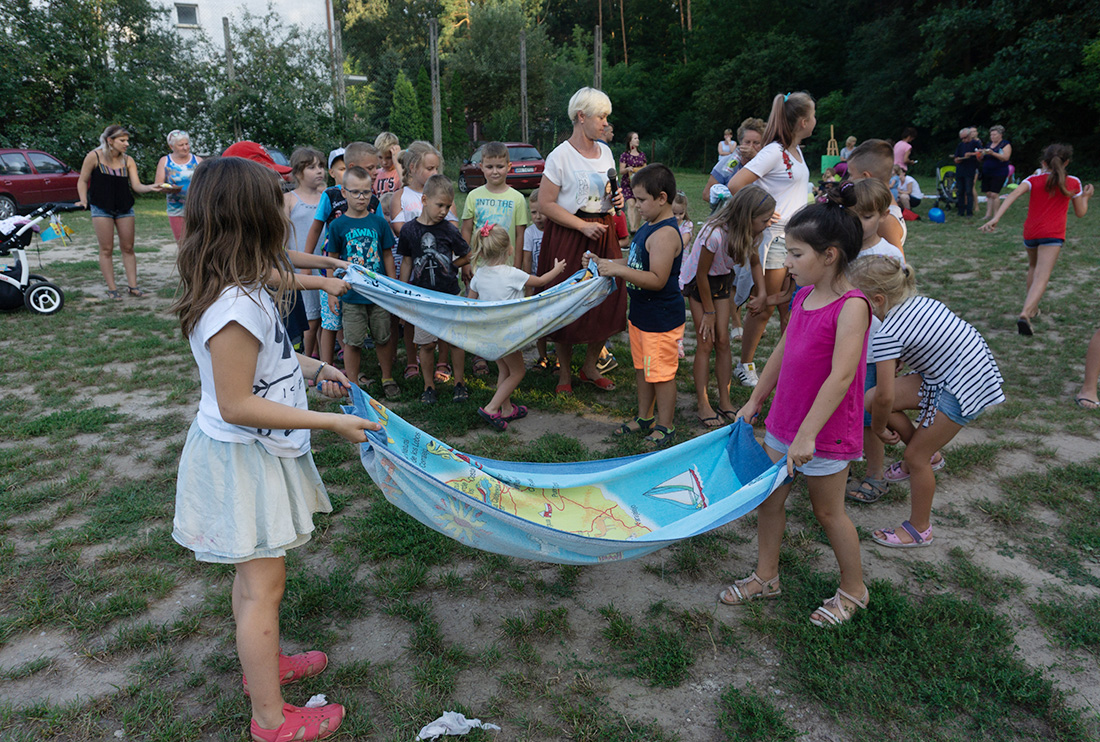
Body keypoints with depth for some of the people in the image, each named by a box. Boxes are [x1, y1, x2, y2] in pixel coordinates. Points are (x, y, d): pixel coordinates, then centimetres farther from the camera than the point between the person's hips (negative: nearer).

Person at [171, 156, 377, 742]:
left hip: (254, 454, 10)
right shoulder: (236, 308, -29)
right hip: (243, 460, -10)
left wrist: (308, 368, 10)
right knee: (263, 584, 5)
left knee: (254, 575, 25)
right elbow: (237, 406, -27)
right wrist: (330, 422, -25)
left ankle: (262, 662, 47)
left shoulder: (240, 291, 2)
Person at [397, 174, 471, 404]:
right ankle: (429, 386, 20)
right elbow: (406, 262, 6)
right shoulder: (409, 230, -2)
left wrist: (448, 267, -1)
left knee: (456, 339, 5)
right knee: (426, 343, 4)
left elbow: (467, 257, 8)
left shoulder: (449, 230, -3)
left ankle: (460, 383, 21)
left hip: (450, 294, 0)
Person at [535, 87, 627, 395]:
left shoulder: (605, 151, 11)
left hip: (603, 234, 6)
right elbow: (545, 203, -14)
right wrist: (582, 226, -18)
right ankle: (564, 373, 19)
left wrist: (616, 199, 2)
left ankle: (590, 367, 23)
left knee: (608, 301, 4)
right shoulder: (560, 155, -10)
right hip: (568, 237, -6)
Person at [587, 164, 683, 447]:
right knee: (642, 368, 20)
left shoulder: (665, 234, -23)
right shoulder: (649, 227, 10)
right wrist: (605, 263, 8)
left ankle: (665, 427, 17)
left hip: (661, 319, -10)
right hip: (641, 314, 10)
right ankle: (645, 417, 36)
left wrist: (618, 270, -29)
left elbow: (657, 279, -28)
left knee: (661, 372, 2)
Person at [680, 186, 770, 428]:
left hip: (723, 279, 5)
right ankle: (703, 405, 4)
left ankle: (725, 402, 11)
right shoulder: (715, 234, -36)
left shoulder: (752, 233, -16)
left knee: (722, 340, 3)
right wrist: (708, 311, -14)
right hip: (697, 281, -5)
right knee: (705, 343, -6)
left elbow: (755, 263, 4)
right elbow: (702, 275, -24)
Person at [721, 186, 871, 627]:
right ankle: (766, 578, 33)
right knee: (768, 498, 15)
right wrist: (755, 400, 17)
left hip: (826, 431, -7)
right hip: (783, 421, 7)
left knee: (827, 511, 10)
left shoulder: (851, 306, -22)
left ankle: (853, 589, 33)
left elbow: (841, 376, -28)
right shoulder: (805, 295, 3)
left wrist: (807, 435, -29)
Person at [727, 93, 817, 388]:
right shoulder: (774, 152, -15)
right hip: (774, 236, -8)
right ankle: (744, 365, 16)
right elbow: (735, 185, -22)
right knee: (763, 307, 1)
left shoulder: (796, 151, 12)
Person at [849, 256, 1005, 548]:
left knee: (915, 457, 4)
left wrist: (879, 428, -1)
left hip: (962, 391, -9)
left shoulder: (887, 335, -23)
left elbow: (886, 397, -19)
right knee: (871, 398, 3)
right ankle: (928, 455, 22)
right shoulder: (921, 301, 2)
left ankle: (919, 529, 24)